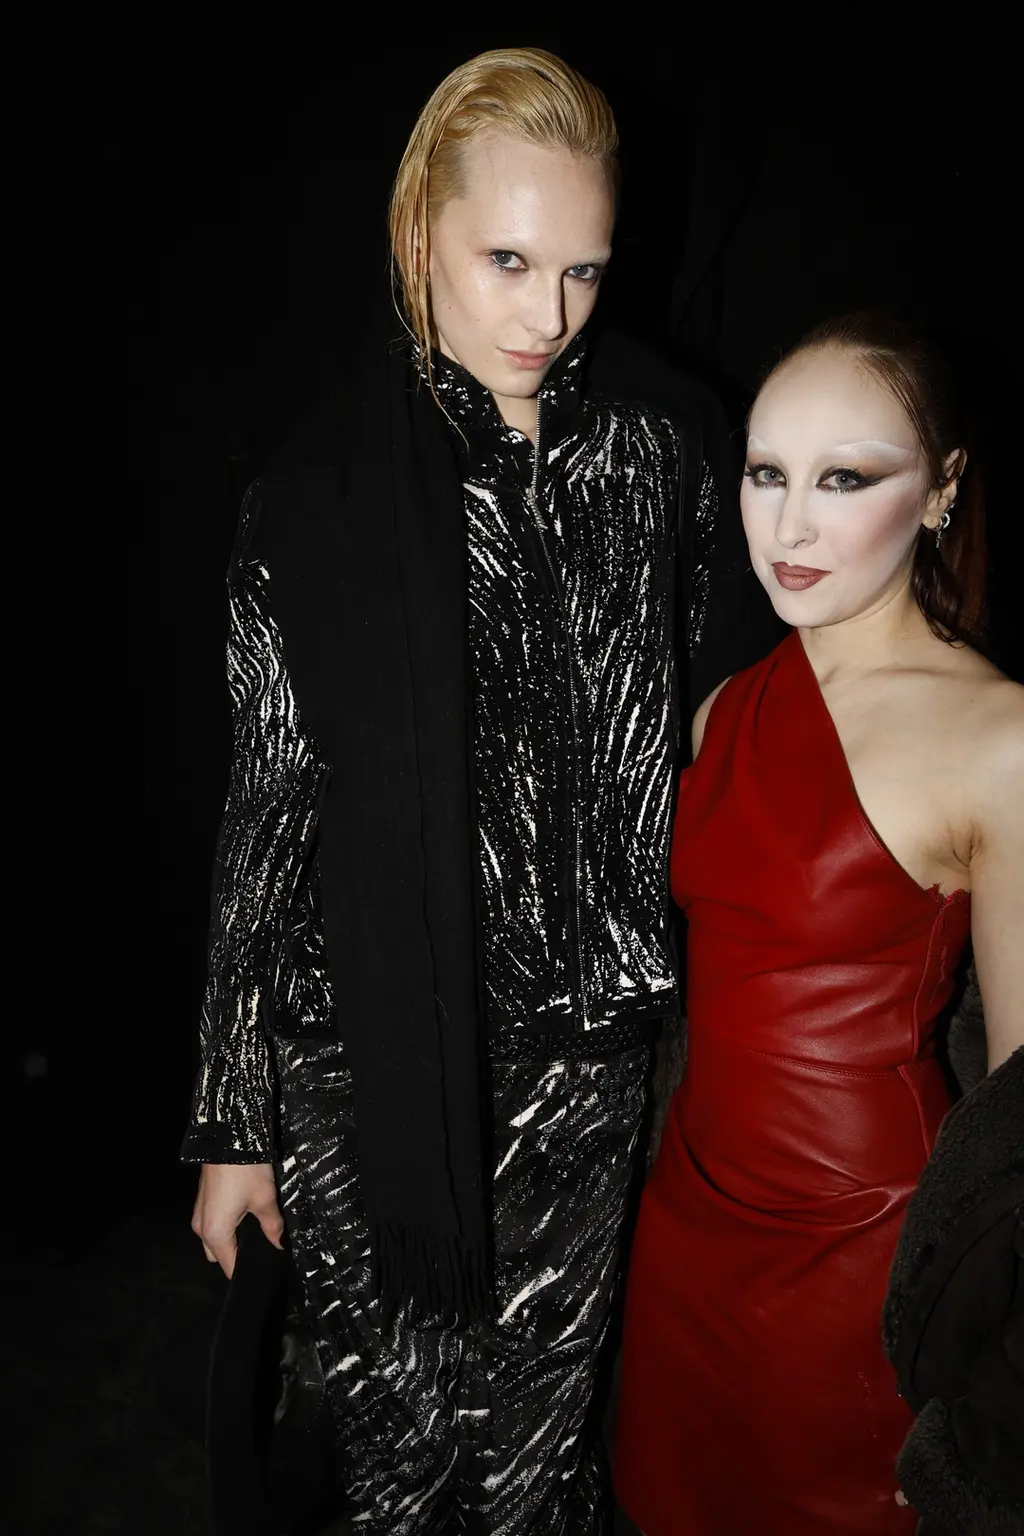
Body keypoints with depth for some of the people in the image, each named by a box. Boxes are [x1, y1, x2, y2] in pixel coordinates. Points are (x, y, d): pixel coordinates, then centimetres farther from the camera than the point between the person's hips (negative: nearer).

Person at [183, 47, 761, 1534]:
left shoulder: (656, 453, -3)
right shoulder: (319, 497, -8)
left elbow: (697, 730, 5)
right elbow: (269, 810, -4)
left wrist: (690, 1001, 8)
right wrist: (235, 1122, 0)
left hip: (581, 1060, 1)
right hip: (371, 1057, -1)